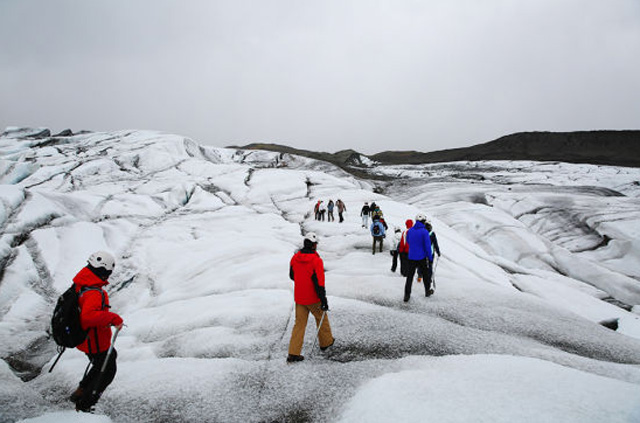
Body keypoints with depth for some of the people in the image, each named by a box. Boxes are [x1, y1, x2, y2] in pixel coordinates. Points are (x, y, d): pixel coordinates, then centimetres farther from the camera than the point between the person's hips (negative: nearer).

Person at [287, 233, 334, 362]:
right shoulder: (316, 260, -20)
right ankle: (326, 342, 39)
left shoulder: (295, 258, -2)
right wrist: (324, 301, -15)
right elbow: (319, 283, -21)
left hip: (299, 298, 5)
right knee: (321, 318, 20)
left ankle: (293, 353, 6)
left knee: (299, 323, 10)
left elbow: (292, 276, 12)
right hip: (313, 298, -5)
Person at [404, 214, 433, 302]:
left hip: (411, 257, 3)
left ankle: (407, 295, 1)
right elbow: (427, 245, -14)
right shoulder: (424, 231, -14)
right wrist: (430, 257, -6)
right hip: (422, 258, -3)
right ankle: (427, 291, 31)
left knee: (410, 276, 5)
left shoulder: (410, 231, 0)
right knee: (426, 274, 17)